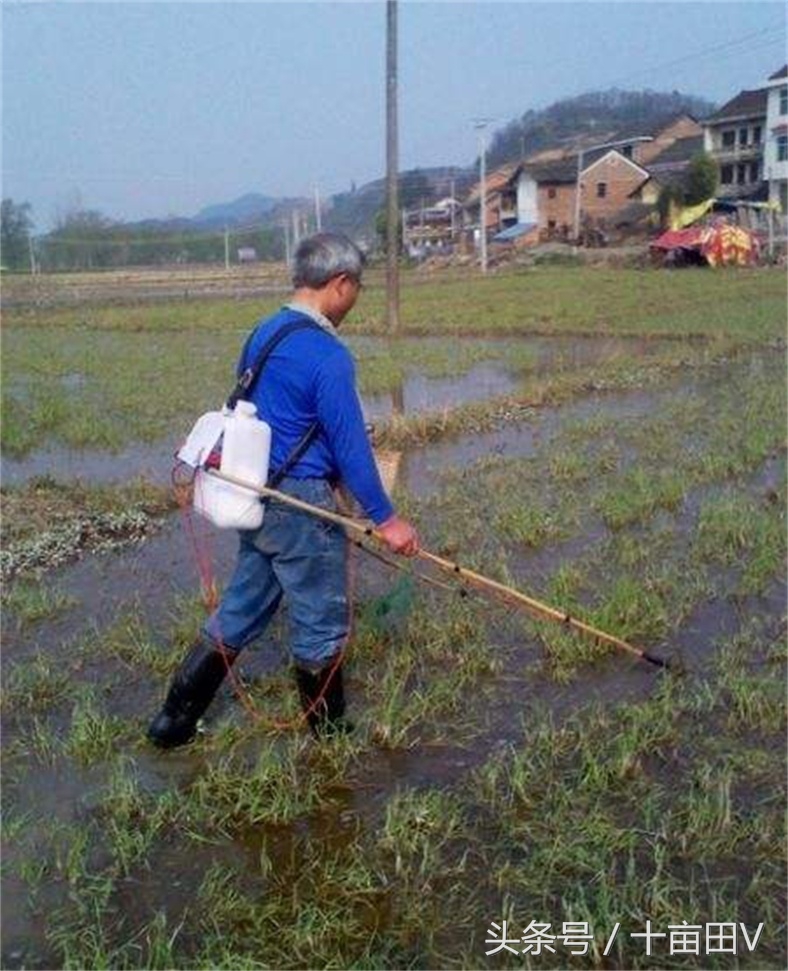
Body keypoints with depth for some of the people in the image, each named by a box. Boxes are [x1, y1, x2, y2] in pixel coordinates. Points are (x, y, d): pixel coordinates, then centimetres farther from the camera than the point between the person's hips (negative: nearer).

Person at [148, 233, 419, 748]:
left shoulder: (262, 334, 7)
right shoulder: (328, 355, -20)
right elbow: (350, 445, -18)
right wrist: (385, 518, -10)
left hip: (255, 494, 9)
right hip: (301, 503, -8)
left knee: (242, 608, 19)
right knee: (321, 624, 9)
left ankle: (176, 719, 25)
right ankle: (329, 734, 26)